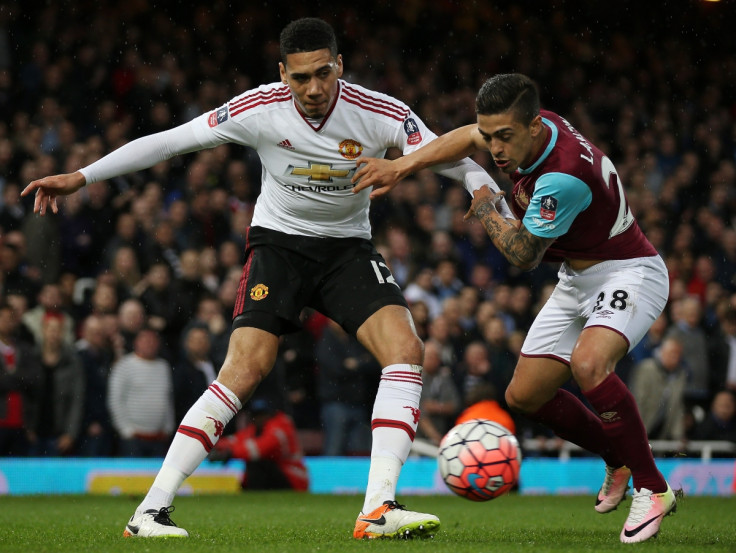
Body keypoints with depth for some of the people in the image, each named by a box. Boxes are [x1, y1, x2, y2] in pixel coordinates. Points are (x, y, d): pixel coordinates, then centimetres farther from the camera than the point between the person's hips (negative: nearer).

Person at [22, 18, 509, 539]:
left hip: (349, 248, 2)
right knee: (245, 369, -20)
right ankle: (151, 510, -16)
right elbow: (169, 141, -9)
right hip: (279, 241, -2)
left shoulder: (379, 114, -17)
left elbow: (456, 160, -15)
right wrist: (80, 176, -9)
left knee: (406, 348, -21)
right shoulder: (259, 109, -18)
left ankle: (378, 509, -24)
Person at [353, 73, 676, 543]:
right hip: (578, 281, 9)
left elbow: (524, 255, -20)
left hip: (628, 273, -9)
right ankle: (619, 458, 29)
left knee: (588, 362, -37)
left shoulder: (565, 175, -33)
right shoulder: (527, 127, -8)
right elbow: (467, 138, 14)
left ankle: (653, 488, -23)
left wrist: (487, 210, -4)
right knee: (524, 395, 7)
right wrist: (400, 166, 4)